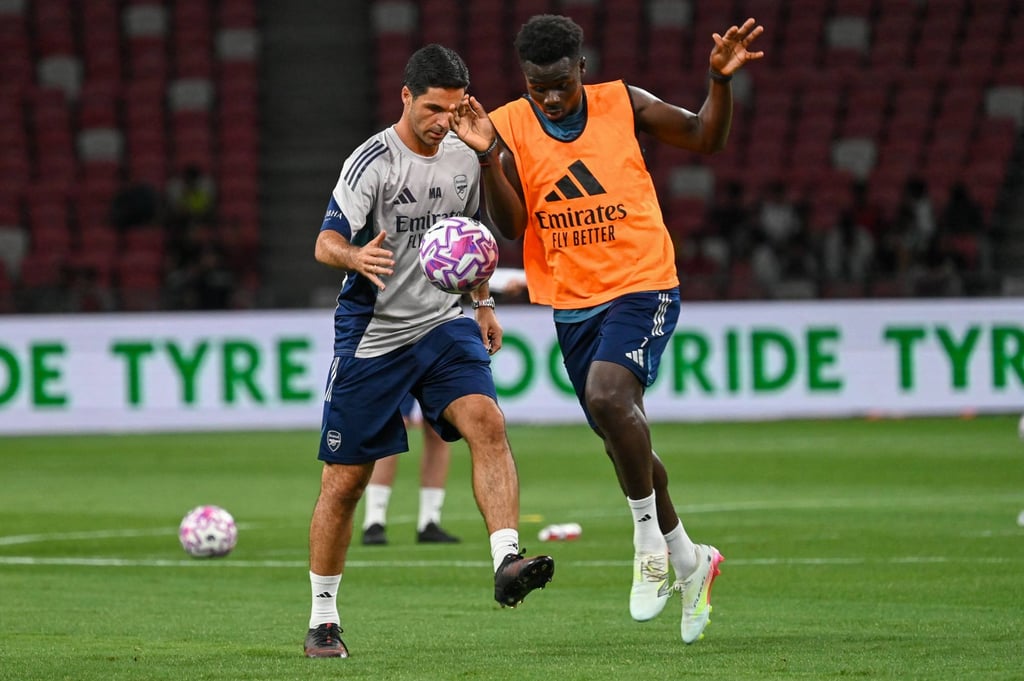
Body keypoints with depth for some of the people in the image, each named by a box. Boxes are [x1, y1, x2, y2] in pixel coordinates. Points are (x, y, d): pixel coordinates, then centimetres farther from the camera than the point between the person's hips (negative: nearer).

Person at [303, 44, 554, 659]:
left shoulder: (464, 156, 4)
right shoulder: (373, 162, -14)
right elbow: (327, 241, -25)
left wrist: (483, 303, 25)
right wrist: (356, 256, -46)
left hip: (443, 325, 4)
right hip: (371, 335, -4)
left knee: (487, 422, -23)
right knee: (344, 482, 2)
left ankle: (507, 563, -32)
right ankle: (323, 618, 15)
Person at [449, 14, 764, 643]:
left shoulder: (623, 104, -5)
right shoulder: (509, 127, -2)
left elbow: (705, 138, 5)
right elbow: (511, 225, -8)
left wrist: (721, 81, -12)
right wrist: (490, 159, -23)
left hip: (643, 289, -4)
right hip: (572, 305, 4)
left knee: (608, 395, -30)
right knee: (624, 445, 12)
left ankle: (650, 538, -12)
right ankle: (689, 561, 33)